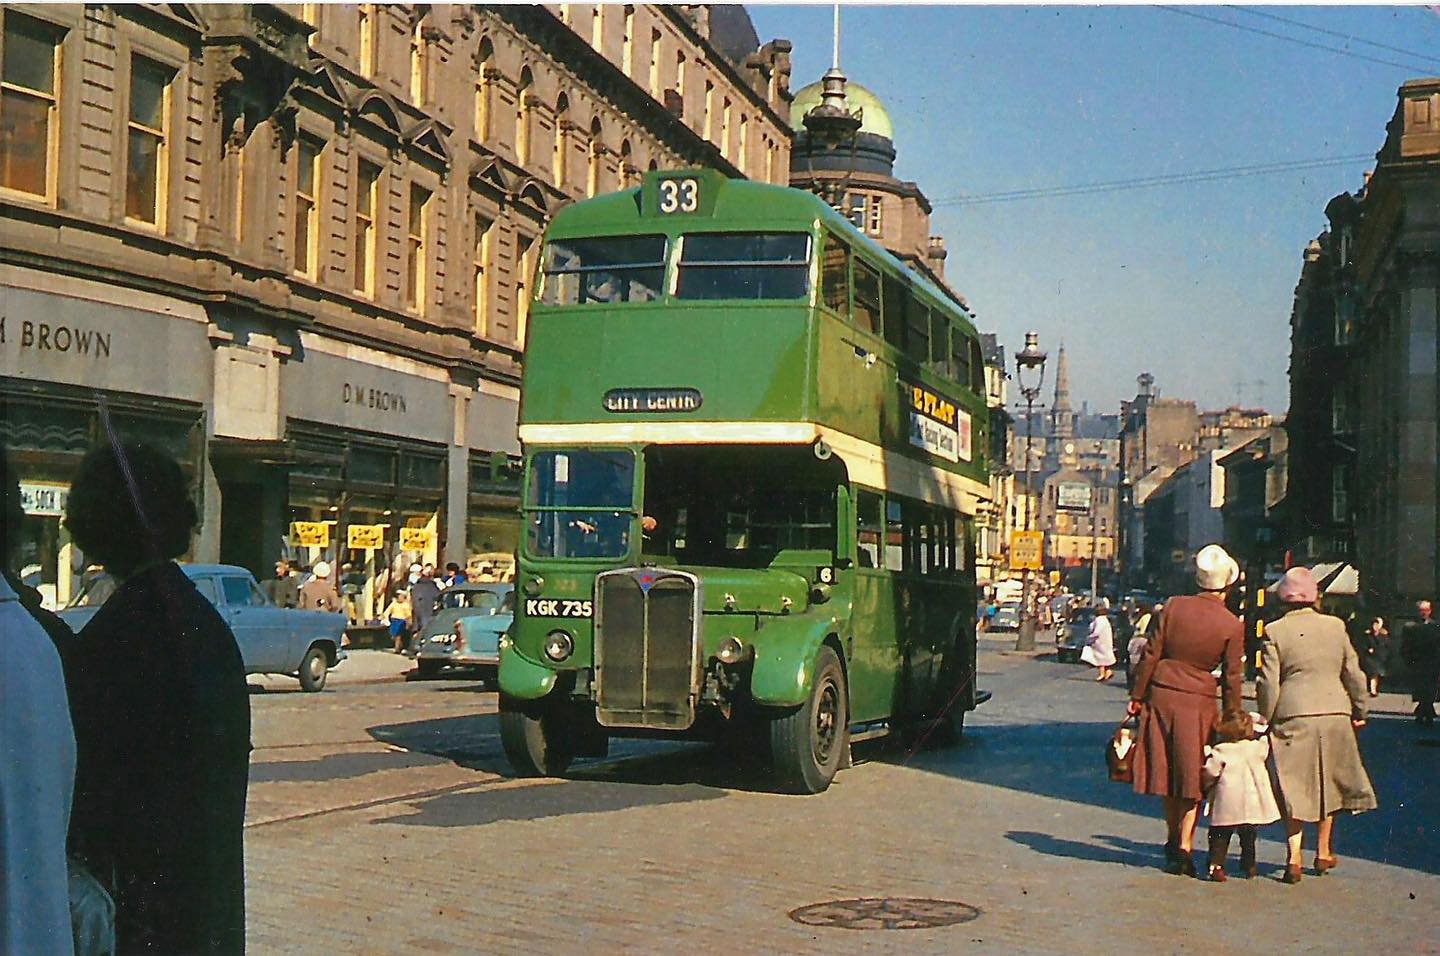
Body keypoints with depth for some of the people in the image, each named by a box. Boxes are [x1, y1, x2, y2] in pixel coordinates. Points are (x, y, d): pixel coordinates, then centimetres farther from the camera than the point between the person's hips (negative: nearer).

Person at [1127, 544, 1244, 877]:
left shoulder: (1174, 606, -5)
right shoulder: (1233, 625, -7)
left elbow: (1151, 654, -2)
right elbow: (1231, 677, -2)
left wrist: (1137, 696, 7)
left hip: (1161, 692, 2)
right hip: (1198, 700, -2)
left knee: (1167, 769, 13)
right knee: (1192, 773, 6)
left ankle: (1173, 840, 26)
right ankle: (1184, 847, 1)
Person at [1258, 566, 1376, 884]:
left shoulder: (1274, 632, -5)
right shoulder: (1335, 626, 3)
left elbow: (1269, 683, -7)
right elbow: (1353, 673, 8)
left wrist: (1265, 720, 4)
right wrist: (1359, 710, 20)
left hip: (1294, 716, -3)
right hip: (1335, 714, 3)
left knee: (1294, 787, 4)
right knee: (1328, 783, 17)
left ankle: (1293, 857, -3)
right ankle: (1323, 852, 27)